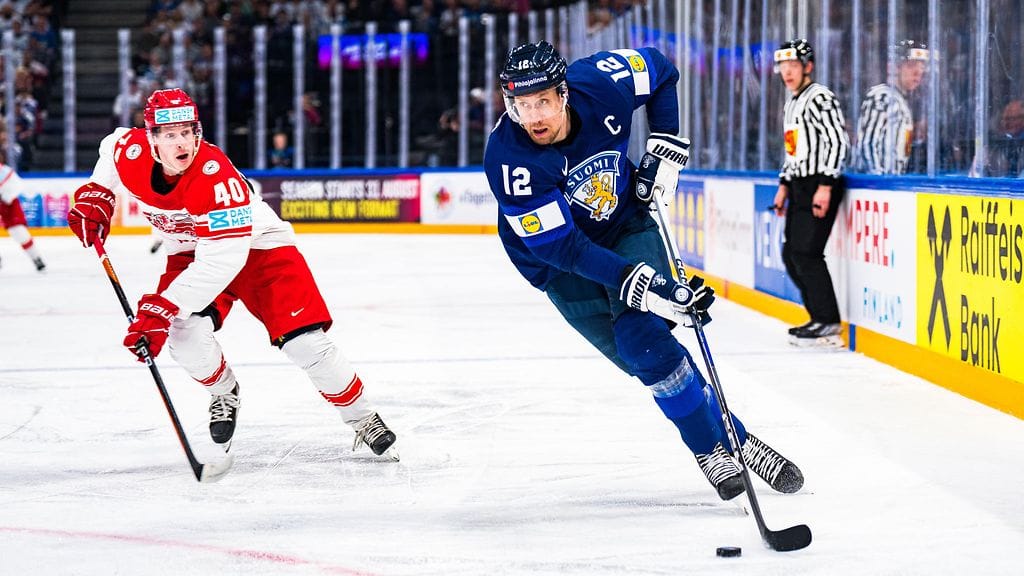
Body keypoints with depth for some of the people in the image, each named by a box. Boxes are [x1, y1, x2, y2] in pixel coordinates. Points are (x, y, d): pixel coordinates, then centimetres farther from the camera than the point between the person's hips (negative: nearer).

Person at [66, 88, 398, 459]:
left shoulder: (215, 177, -37)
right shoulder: (130, 152, -19)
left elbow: (221, 260, -41)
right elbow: (111, 146, 10)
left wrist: (161, 307, -44)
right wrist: (95, 195, -1)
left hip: (256, 243, -5)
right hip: (189, 250, 5)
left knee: (303, 341, -16)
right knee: (185, 336, -22)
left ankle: (363, 421, 2)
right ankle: (224, 394, 11)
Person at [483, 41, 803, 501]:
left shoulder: (601, 84, -24)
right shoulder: (509, 160, -32)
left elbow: (660, 71, 0)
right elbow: (560, 246, -32)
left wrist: (666, 143, -7)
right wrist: (635, 281, -39)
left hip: (626, 219, 1)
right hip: (562, 262, -1)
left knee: (643, 333, -19)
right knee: (647, 357, -13)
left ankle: (737, 444, -9)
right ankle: (716, 447, 4)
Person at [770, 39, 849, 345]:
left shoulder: (820, 98, -12)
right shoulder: (792, 104, 19)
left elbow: (837, 141, -19)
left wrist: (824, 186, -23)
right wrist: (784, 186, 21)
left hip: (820, 186, -10)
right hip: (801, 187, 10)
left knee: (805, 252, -15)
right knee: (790, 254, 9)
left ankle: (828, 323, -10)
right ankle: (820, 318, 15)